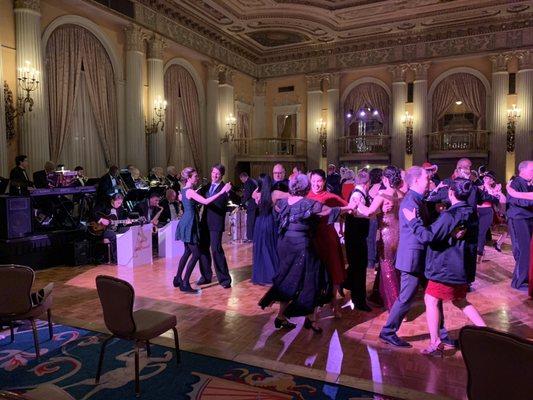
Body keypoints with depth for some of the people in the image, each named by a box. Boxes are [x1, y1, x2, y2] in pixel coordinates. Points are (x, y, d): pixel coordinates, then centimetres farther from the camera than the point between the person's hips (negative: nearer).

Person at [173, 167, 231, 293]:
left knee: (188, 252, 19)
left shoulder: (184, 189, 10)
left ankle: (178, 279, 26)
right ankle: (185, 284, -4)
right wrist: (222, 191, -32)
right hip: (189, 224, -10)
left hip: (186, 223, 10)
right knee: (196, 254, -6)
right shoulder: (190, 191, -19)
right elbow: (206, 201, -32)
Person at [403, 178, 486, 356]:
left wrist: (413, 221, -11)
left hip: (446, 267, -8)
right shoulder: (472, 213, 5)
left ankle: (435, 344, 3)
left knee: (431, 300, 2)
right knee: (460, 301, 23)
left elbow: (428, 236, -22)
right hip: (463, 267, 8)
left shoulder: (450, 215, -21)